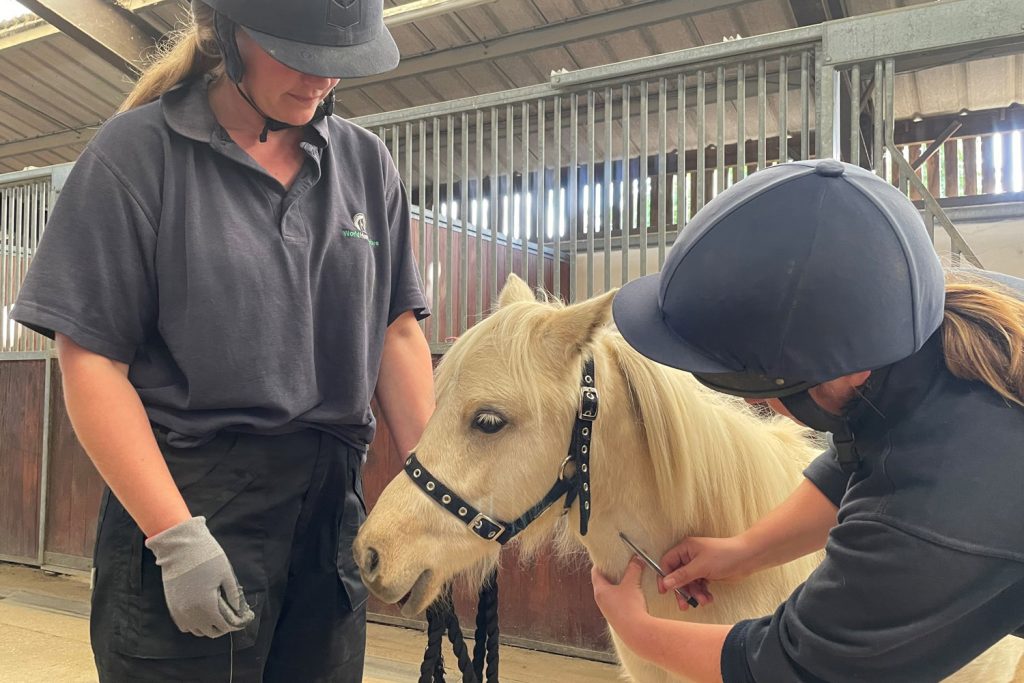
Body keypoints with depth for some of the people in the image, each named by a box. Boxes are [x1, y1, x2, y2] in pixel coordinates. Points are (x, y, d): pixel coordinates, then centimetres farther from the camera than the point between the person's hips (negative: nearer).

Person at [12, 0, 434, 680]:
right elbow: (91, 359, -8)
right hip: (187, 494, -3)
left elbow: (397, 333, 6)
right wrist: (176, 536, -16)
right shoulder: (138, 151, -5)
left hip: (334, 505, 4)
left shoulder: (366, 161, 6)